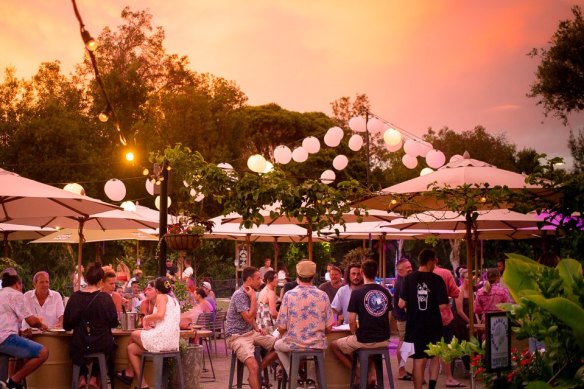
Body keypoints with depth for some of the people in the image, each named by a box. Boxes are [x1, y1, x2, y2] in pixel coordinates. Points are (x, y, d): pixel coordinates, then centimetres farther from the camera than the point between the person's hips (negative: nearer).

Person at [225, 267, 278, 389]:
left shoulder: (249, 293, 11)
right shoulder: (239, 295, -18)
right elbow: (249, 318, -25)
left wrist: (256, 328, 7)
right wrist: (253, 297, -20)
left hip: (250, 333, 9)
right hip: (237, 336, -9)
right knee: (253, 367, -29)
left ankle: (256, 374, 9)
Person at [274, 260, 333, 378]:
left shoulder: (289, 295, -12)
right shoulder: (323, 296, -7)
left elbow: (281, 328, -9)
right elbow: (328, 328, -3)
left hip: (294, 345, -2)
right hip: (317, 345, 2)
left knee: (277, 345, 32)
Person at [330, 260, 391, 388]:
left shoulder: (357, 293, -12)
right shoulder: (386, 292, 3)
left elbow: (351, 321, -12)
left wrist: (355, 335, 7)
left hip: (364, 340, -5)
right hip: (384, 340, 5)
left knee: (334, 346, 19)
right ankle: (372, 374, 21)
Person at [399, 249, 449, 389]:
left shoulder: (409, 279, -7)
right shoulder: (437, 279, -10)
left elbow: (401, 304, -11)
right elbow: (442, 305, -14)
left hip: (415, 325, 0)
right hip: (433, 325, 0)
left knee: (419, 360, 8)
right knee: (435, 356, 19)